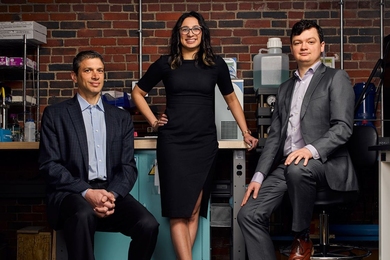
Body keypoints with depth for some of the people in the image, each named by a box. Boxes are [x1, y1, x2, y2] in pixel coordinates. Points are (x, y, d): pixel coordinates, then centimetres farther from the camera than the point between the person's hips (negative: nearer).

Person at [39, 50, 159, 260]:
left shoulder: (122, 117, 16)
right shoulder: (55, 114, 7)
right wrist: (86, 192, -16)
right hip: (72, 193, -3)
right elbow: (49, 164, -2)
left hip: (111, 192, 3)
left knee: (148, 225, -25)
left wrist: (112, 194, -12)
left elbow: (128, 166, 9)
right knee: (83, 215, -38)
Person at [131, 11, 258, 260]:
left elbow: (231, 99, 16)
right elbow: (138, 93, 16)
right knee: (178, 209, -7)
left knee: (195, 209, 4)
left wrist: (246, 132, 11)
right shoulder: (165, 63, 4)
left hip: (205, 143, 1)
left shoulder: (216, 64, 6)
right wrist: (153, 121, 5)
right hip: (173, 143, -1)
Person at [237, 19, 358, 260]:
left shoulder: (336, 78, 4)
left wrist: (312, 149, -27)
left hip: (325, 163, -6)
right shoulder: (285, 88, 22)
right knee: (249, 214, -13)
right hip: (286, 166, 6)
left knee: (298, 169, -38)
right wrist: (259, 176, 5)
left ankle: (303, 240, -15)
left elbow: (343, 127, -9)